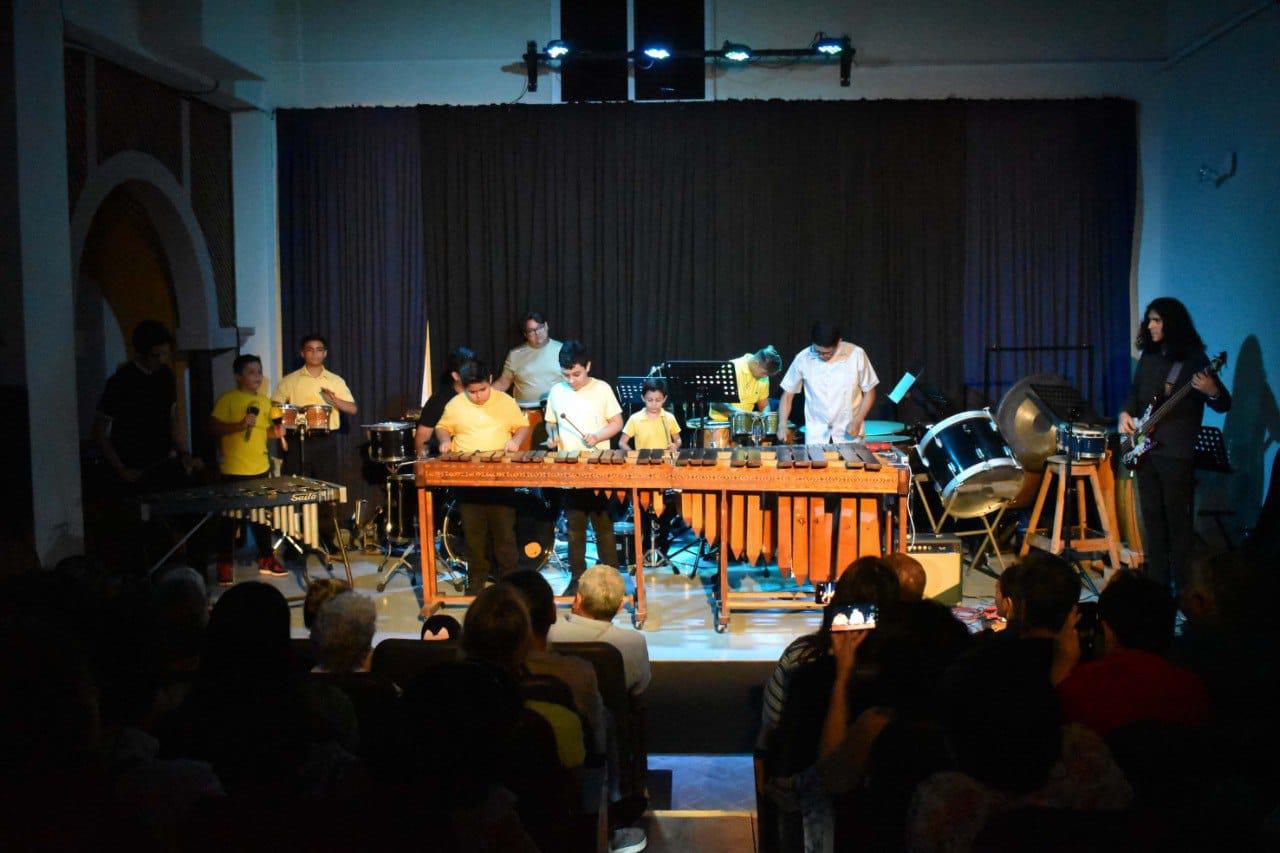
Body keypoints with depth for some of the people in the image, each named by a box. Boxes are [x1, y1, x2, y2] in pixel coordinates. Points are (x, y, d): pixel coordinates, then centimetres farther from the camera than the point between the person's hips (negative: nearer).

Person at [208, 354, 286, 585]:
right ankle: (224, 565, 9)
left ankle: (266, 559, 27)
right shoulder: (227, 399, -9)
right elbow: (213, 428, -16)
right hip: (235, 471, -6)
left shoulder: (264, 400, 11)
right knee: (231, 518, 1)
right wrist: (240, 425, -26)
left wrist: (275, 431, 2)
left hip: (261, 469, 6)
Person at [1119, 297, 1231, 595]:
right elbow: (1135, 392, 22)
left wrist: (1212, 391, -32)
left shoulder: (1193, 358, -8)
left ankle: (1180, 584, 5)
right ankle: (1156, 579, 21)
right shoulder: (1149, 356, 11)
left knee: (1177, 517, -3)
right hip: (1145, 448, 7)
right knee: (1151, 515, 12)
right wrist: (1126, 413, 2)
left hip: (1177, 451, -6)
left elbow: (1223, 404, -9)